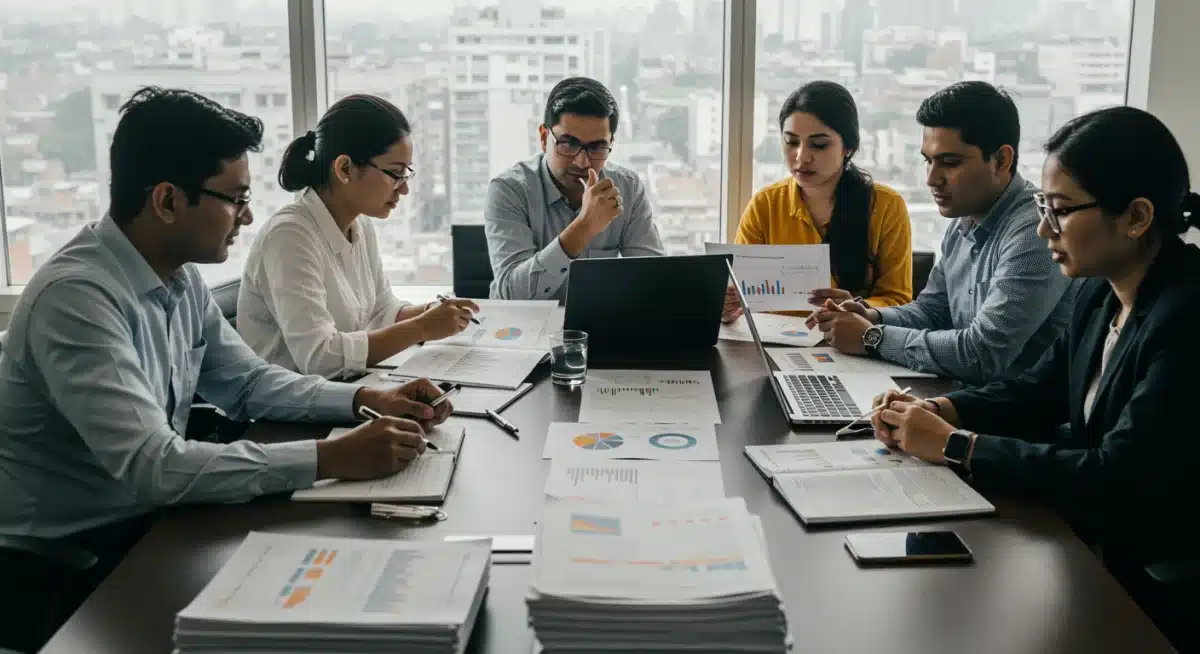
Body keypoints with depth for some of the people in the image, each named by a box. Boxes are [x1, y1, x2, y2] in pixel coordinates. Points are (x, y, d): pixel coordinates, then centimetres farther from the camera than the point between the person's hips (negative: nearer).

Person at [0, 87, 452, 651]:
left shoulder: (180, 277, 0)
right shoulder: (76, 296, -27)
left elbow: (248, 382, 11)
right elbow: (151, 466, -34)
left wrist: (366, 400, -4)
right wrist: (332, 459, -35)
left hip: (147, 522, 8)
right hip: (63, 565, -8)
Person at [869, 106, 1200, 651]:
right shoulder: (1102, 291, 2)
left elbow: (1117, 478, -28)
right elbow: (1040, 392, 12)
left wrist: (954, 445, -22)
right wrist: (938, 411, -7)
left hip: (1153, 582, -7)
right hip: (1089, 537, 7)